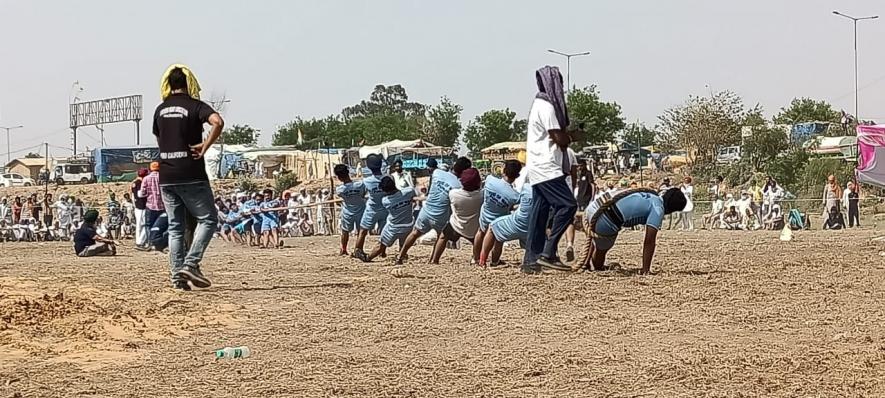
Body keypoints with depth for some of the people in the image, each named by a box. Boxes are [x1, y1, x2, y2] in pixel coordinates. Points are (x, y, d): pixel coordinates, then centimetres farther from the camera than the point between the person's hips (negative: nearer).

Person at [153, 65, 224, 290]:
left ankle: (177, 275, 6)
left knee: (175, 227, 10)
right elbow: (217, 122, -23)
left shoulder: (160, 110, 12)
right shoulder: (195, 105, -5)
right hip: (191, 176, -5)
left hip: (166, 177, 5)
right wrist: (206, 146, -14)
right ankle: (191, 264, -9)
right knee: (208, 219, 5)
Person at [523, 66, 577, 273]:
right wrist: (570, 137, 5)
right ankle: (548, 253, -15)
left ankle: (531, 260, 8)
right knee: (567, 205, -13)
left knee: (539, 213, 8)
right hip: (547, 168, -10)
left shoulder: (539, 104, 19)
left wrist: (566, 136, 1)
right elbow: (560, 139, -15)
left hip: (539, 169, 10)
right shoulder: (546, 106, -13)